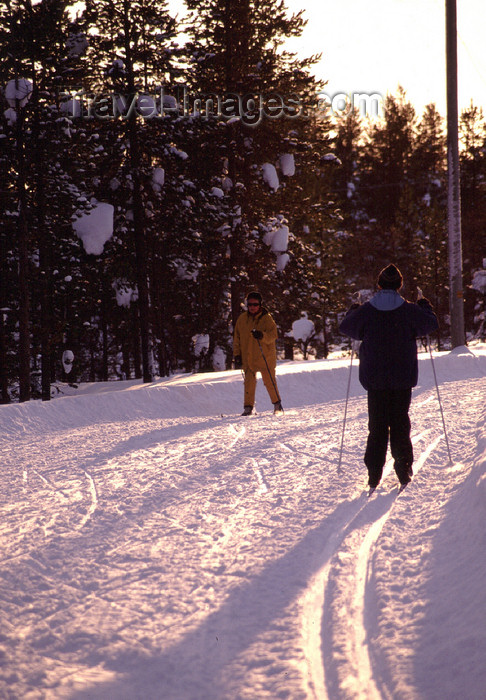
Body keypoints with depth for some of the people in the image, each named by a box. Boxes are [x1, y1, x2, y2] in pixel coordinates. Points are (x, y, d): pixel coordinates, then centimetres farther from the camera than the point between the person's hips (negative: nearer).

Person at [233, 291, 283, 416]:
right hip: (247, 357, 3)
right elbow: (237, 338, 13)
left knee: (269, 382, 2)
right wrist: (237, 355, 7)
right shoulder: (242, 319, 7)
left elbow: (273, 335, -13)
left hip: (265, 357, -2)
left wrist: (262, 335, -33)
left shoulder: (267, 318, -3)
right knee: (249, 383, -1)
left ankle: (277, 404, 17)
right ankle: (248, 407, 5)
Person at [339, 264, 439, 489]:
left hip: (375, 379, 0)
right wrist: (425, 305, 28)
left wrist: (353, 310, 30)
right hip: (403, 379, 0)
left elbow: (345, 327, 11)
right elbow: (431, 324, 10)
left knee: (377, 425, 7)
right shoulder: (409, 311, -6)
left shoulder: (365, 312, -5)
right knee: (400, 423, 9)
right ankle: (404, 469, 5)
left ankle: (374, 472, 2)